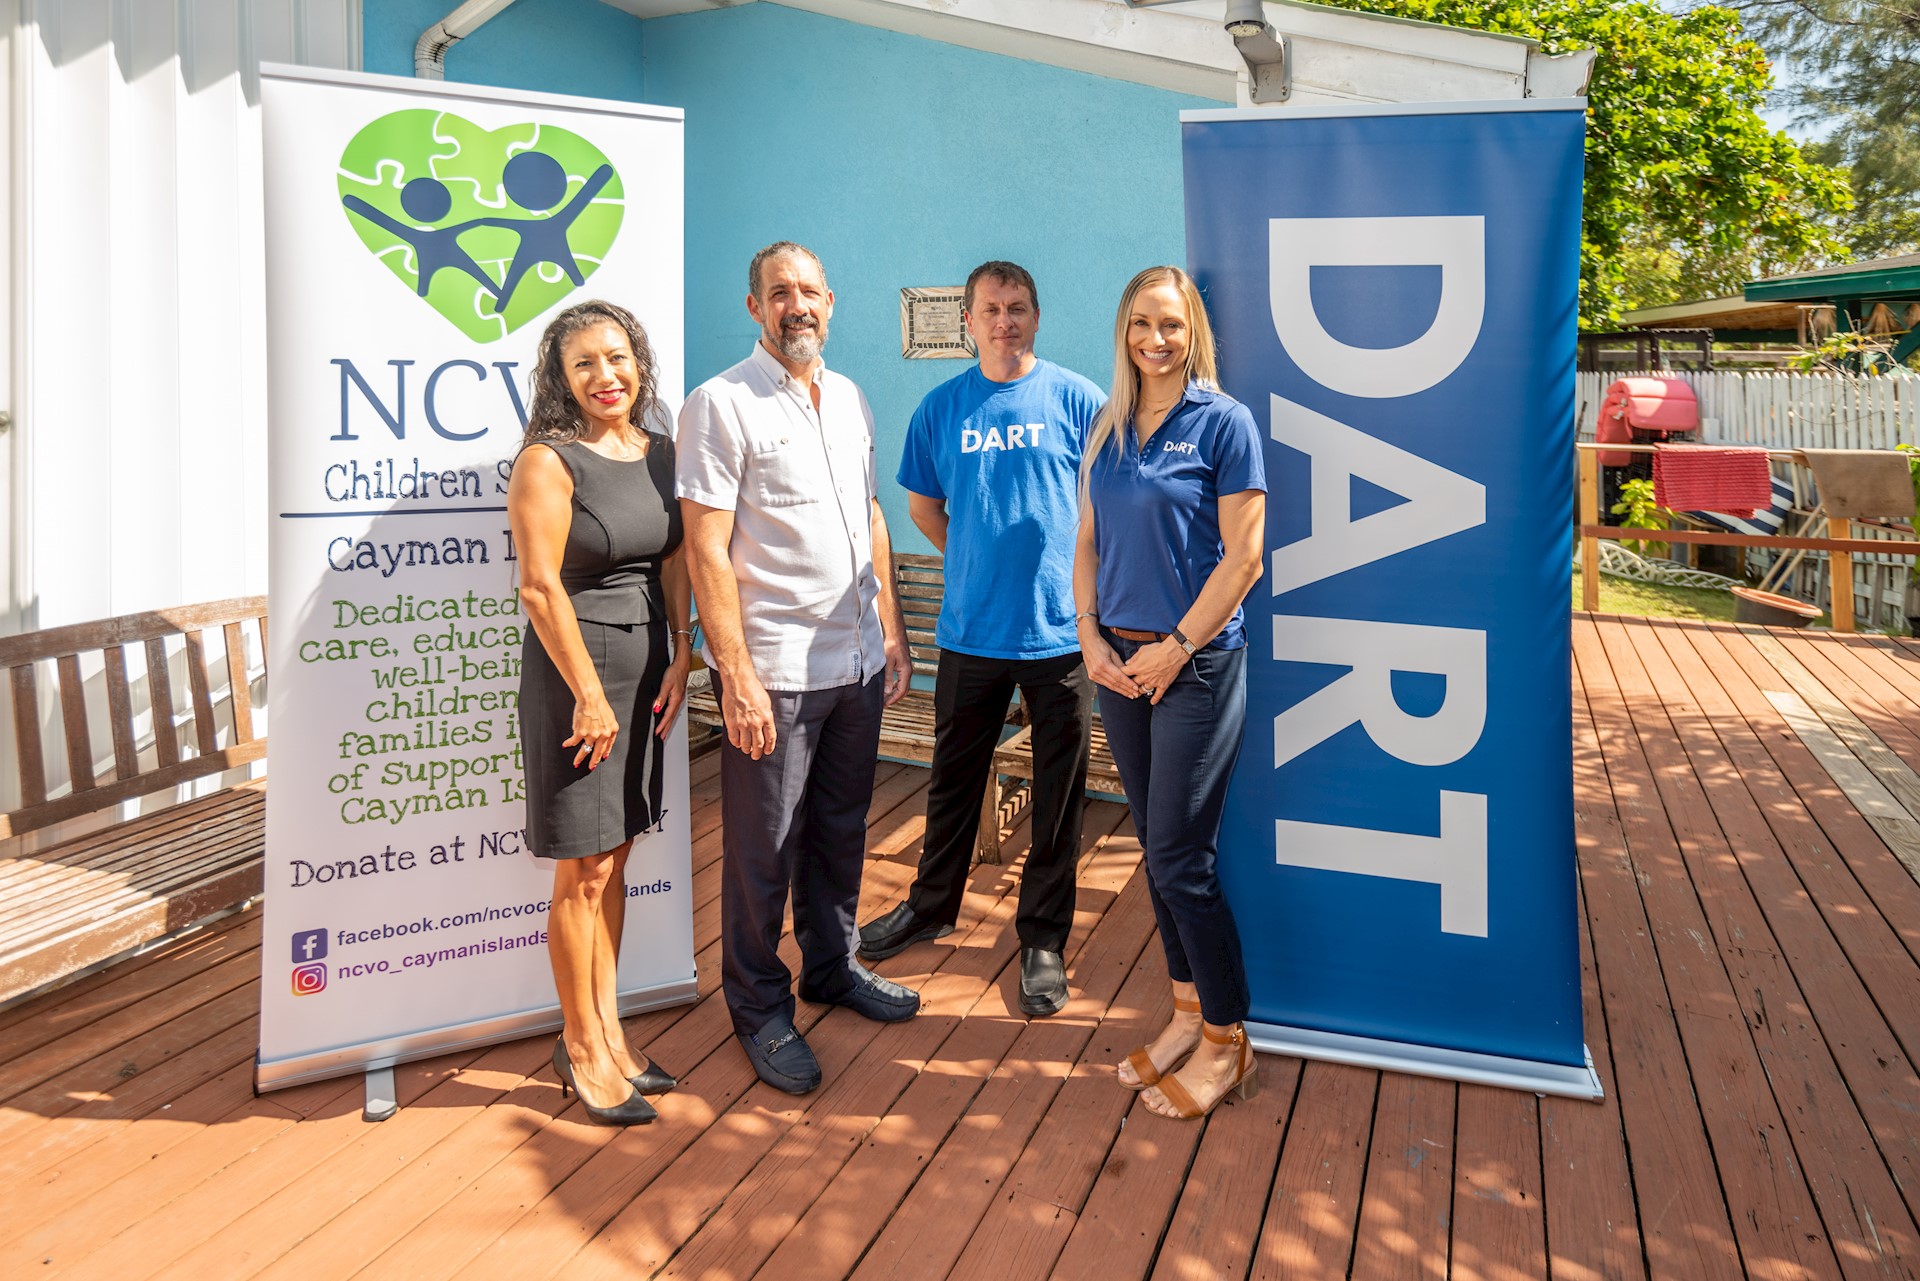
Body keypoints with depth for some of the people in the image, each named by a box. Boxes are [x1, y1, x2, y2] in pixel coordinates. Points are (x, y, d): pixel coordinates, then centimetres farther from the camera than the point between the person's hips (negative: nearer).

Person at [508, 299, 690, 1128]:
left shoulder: (660, 452, 8)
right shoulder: (548, 461, -11)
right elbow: (541, 586, -15)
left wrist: (679, 657, 4)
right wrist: (590, 694, -15)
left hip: (645, 669, 7)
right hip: (575, 669, -6)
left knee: (614, 858, 14)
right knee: (583, 872, 2)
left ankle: (606, 1030, 27)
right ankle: (581, 1050, 17)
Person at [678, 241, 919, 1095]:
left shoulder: (850, 399, 12)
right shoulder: (721, 405, -9)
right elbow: (706, 552, -14)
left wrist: (892, 631, 14)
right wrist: (737, 677, -17)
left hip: (857, 662, 6)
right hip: (773, 670, -6)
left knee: (841, 829, 18)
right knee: (763, 848, 6)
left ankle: (831, 966, 37)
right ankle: (759, 1009, 22)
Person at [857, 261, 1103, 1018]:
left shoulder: (1077, 401, -3)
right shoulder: (941, 407, 4)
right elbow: (922, 506, 15)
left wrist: (1084, 581, 0)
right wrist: (978, 563, 9)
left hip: (1060, 630, -2)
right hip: (971, 628, 2)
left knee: (1058, 795, 8)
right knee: (953, 780, 17)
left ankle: (1044, 940, 23)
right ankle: (932, 906, 37)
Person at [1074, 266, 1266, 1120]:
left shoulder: (1222, 423, -6)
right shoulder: (1105, 431, 11)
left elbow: (1243, 557, -10)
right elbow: (1088, 543, 13)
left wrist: (1175, 646, -14)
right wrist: (1090, 635, -1)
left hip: (1196, 665, -6)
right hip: (1120, 664, 6)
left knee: (1179, 857, -4)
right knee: (1156, 849, 13)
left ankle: (1226, 1042, 13)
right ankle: (1188, 1012, 28)